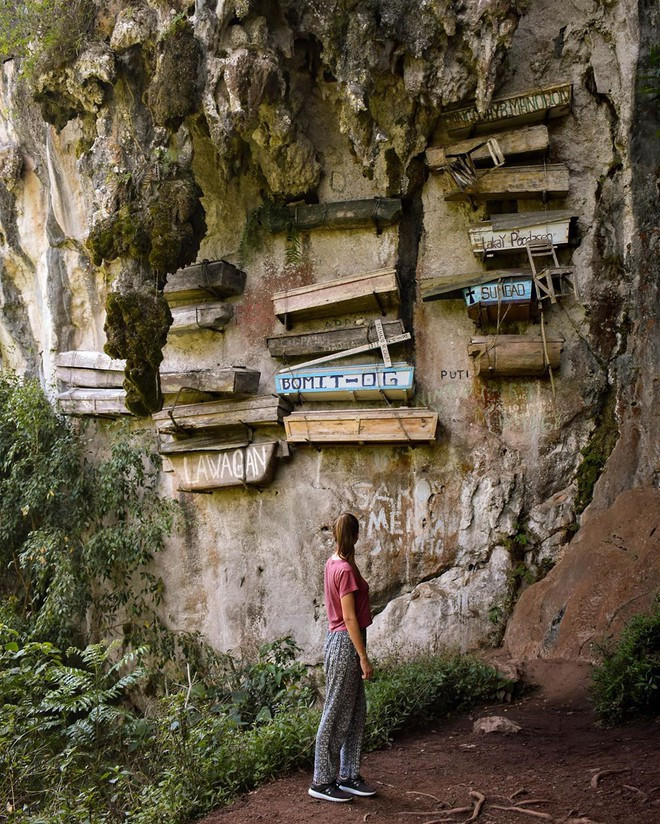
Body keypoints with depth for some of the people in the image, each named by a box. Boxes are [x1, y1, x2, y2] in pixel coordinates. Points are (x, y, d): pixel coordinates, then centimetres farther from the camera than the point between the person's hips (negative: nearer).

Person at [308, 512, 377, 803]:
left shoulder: (334, 563, 8)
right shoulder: (345, 570, -20)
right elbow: (350, 618, -19)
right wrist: (364, 658, -17)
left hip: (340, 639, 10)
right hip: (345, 643, -10)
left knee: (356, 712, 15)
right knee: (336, 715, -1)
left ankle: (348, 775, 23)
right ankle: (322, 782, 8)